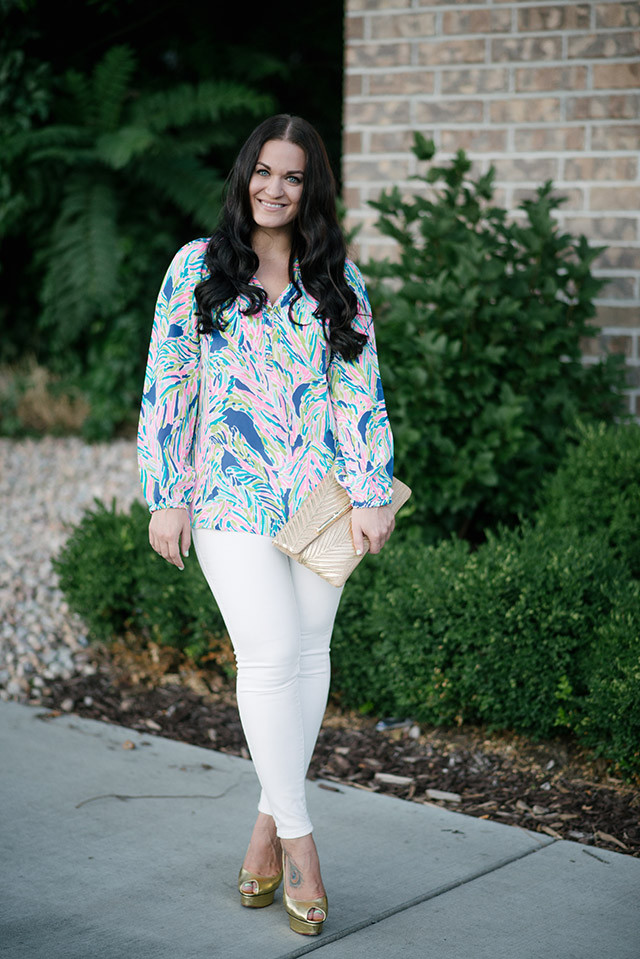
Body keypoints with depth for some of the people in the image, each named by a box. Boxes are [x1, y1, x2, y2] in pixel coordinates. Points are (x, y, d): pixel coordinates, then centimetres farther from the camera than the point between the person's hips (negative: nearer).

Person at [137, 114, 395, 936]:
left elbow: (361, 389, 7)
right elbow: (166, 384, 3)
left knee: (308, 654, 6)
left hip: (320, 492, 3)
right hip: (231, 495, -3)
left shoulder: (337, 277, 9)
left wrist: (373, 495, 0)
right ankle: (297, 835, 1)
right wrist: (166, 497, -2)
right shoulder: (198, 266, 4)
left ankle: (270, 816, 23)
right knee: (270, 656, -11)